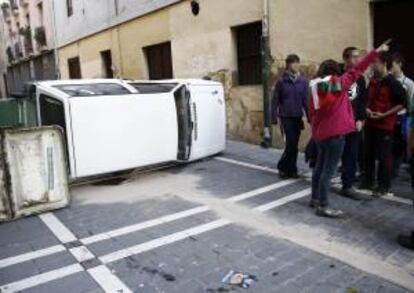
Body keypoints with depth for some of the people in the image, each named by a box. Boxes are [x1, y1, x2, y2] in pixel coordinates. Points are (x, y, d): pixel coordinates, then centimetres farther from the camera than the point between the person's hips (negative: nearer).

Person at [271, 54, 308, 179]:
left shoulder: (302, 81, 4)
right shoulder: (281, 81, -5)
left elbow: (306, 100, 6)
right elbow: (275, 100, -3)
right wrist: (274, 117, -7)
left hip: (298, 117, 3)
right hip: (286, 117, -3)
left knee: (294, 144, 7)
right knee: (291, 144, -8)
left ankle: (291, 169, 20)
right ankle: (282, 166, 11)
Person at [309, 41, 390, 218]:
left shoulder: (315, 88, 9)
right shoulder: (339, 83, -4)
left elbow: (312, 114, 11)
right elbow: (358, 70, 1)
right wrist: (376, 52, 10)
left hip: (320, 134, 7)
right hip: (335, 133, -7)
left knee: (320, 166, 17)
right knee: (329, 169, -5)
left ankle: (315, 199, 27)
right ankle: (323, 206, -2)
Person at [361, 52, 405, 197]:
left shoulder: (393, 83, -12)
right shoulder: (372, 81, 9)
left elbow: (401, 104, -11)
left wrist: (384, 115, -18)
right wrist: (367, 109, 0)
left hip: (385, 125, -6)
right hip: (370, 123, 7)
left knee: (384, 156, 1)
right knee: (368, 154, 12)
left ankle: (384, 186, 12)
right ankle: (368, 181, 25)